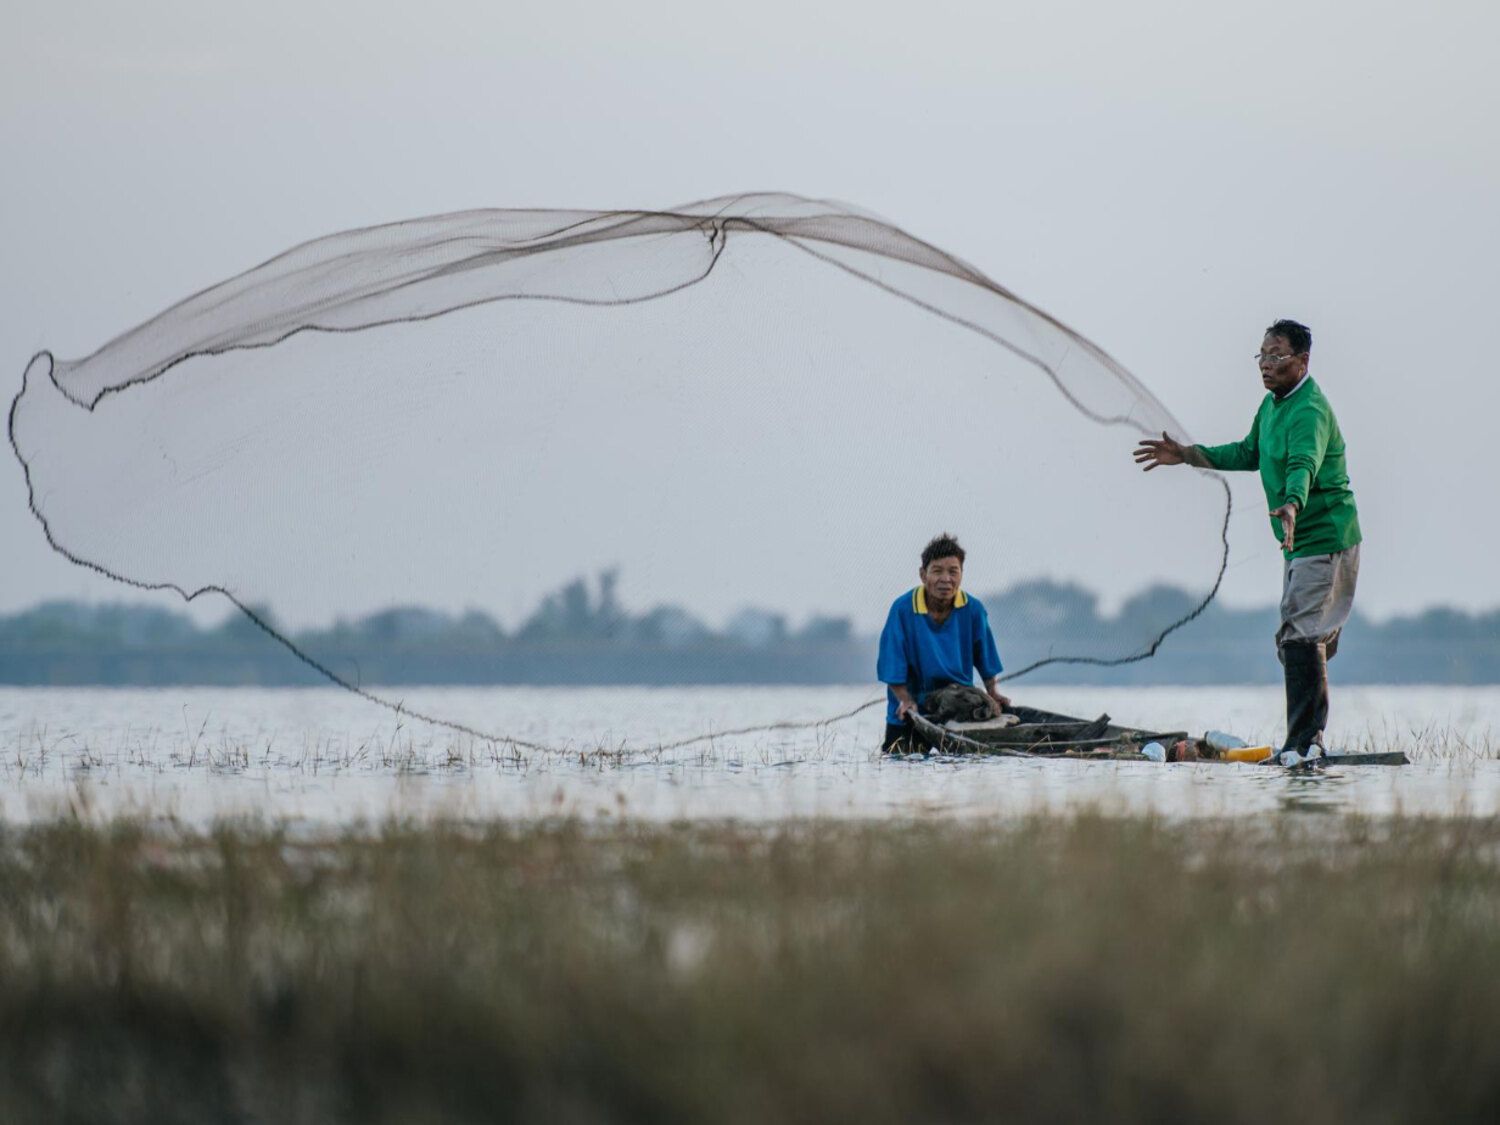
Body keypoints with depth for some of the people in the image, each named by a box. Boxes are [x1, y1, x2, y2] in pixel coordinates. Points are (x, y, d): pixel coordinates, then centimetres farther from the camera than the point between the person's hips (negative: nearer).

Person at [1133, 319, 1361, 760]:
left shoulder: (1310, 410, -20)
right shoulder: (1273, 402, 12)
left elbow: (1304, 464, -39)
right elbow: (1248, 453, 28)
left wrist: (1291, 505, -58)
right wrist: (1187, 455, 24)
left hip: (1324, 537, -11)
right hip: (1300, 541, 11)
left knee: (1300, 635, -18)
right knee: (1294, 640, 14)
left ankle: (1305, 743, -20)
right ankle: (1307, 741, 22)